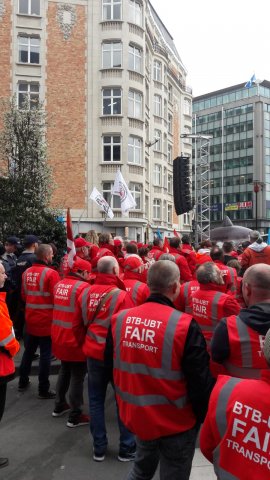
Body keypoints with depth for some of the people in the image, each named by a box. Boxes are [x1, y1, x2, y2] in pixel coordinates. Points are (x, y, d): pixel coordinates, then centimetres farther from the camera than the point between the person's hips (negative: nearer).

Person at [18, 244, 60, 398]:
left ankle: (23, 382, 34)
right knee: (45, 355, 3)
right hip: (46, 321, -7)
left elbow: (24, 295, 14)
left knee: (28, 351, 21)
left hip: (31, 319, 7)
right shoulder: (51, 273, -18)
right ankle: (44, 390, 12)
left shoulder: (27, 272, 3)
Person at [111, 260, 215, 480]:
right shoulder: (184, 325, -25)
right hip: (175, 421, -4)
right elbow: (200, 381, -18)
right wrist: (204, 416, 2)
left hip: (136, 415, 5)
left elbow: (112, 366, 7)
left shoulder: (120, 318, -8)